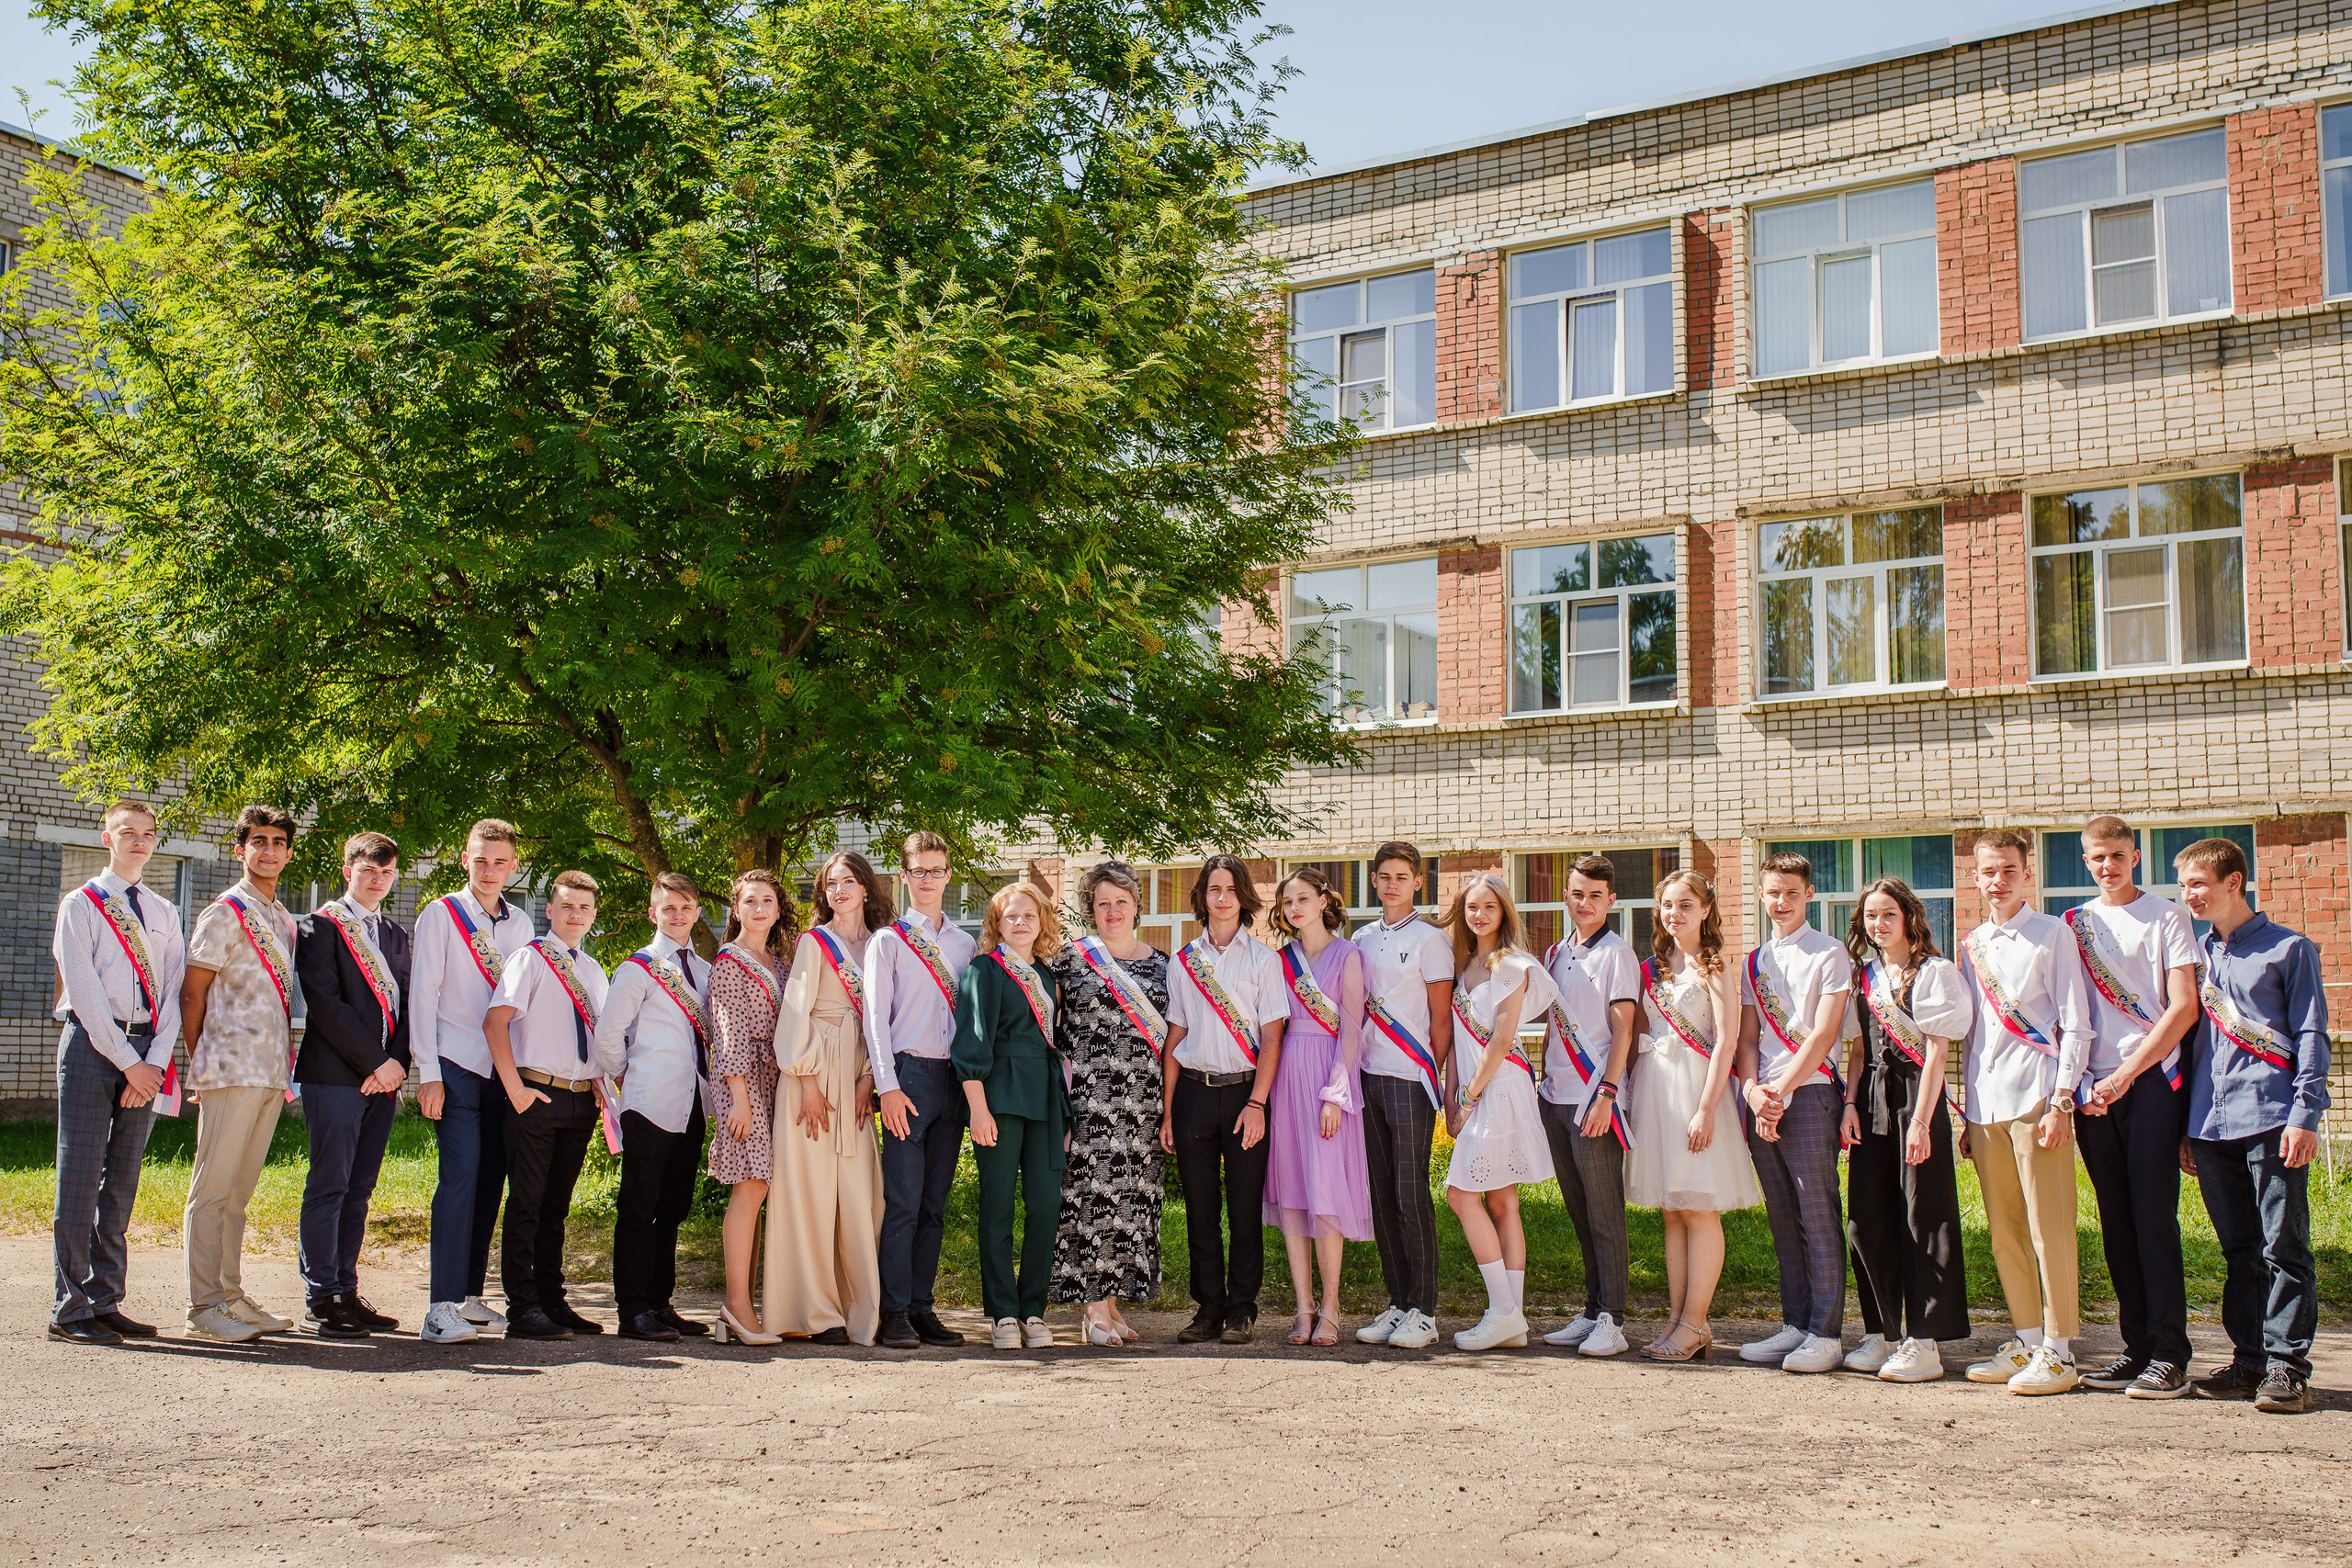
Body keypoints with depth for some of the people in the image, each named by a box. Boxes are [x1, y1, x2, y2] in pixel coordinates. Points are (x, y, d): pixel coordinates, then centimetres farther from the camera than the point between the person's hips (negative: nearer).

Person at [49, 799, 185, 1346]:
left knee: (123, 1180, 6)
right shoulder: (80, 905, 1)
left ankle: (105, 1301, 12)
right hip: (92, 1042, -5)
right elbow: (85, 992, -7)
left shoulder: (164, 913, 16)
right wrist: (127, 1062, -11)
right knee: (80, 1178, -5)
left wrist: (154, 1060, -5)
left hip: (144, 1057, 5)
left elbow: (173, 991, 9)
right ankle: (70, 1309, -1)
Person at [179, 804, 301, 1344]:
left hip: (272, 1074, 7)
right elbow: (191, 995, -4)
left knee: (239, 1190, 12)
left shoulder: (285, 921, 18)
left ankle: (231, 1297, 17)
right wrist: (203, 1063, -1)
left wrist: (287, 1063, 15)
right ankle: (204, 1307, -2)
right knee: (214, 1188, -4)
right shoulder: (226, 913, -4)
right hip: (233, 1071, -7)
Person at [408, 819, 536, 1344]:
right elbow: (423, 994, -2)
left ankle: (469, 1297, 14)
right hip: (456, 1066, -5)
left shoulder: (519, 923, 14)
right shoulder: (440, 915, 1)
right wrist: (428, 1073, -9)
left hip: (504, 1067, 5)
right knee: (460, 1173, -14)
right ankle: (441, 1309, -15)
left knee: (490, 1179, 5)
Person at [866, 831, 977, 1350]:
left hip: (954, 1077, 4)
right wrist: (888, 1086, -11)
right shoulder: (888, 941, 5)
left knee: (935, 1204, 6)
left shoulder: (964, 943, 18)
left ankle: (922, 1307, 10)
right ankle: (894, 1314, -4)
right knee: (903, 1201, -8)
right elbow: (875, 1016, -1)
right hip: (909, 1074, -4)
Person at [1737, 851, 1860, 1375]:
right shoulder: (1754, 961, 17)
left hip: (1809, 1093, -5)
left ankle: (1826, 1333, -2)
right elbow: (1747, 1037, 13)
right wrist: (1754, 1092, -4)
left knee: (1818, 1216, -6)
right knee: (1782, 1219, 8)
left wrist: (1780, 1091, -12)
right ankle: (1795, 1324, 14)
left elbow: (1822, 1035, -8)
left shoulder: (1829, 953, 0)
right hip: (1763, 1100, 6)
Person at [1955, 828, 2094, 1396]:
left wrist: (2061, 1102, -12)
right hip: (1986, 1103, 6)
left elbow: (2075, 1026, -3)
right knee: (2003, 1230, 8)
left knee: (2049, 1227, -6)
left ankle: (2058, 1350, 0)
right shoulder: (1971, 946, 17)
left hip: (2036, 1097, -6)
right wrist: (1967, 1115, 17)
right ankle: (2027, 1339, 17)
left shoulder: (2052, 934, 1)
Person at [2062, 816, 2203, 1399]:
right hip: (2093, 1088, 4)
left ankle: (2170, 1357, -6)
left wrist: (2125, 1073, -11)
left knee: (2153, 1215, -8)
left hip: (2152, 1081, -4)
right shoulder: (2072, 924, 15)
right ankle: (2138, 1345, 11)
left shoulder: (2166, 916, 3)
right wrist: (2080, 1081, 0)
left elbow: (2184, 1007, -4)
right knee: (2116, 1221, 5)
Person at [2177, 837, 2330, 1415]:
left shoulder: (2289, 949, 3)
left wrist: (2305, 1114, -11)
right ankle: (2249, 1361, 13)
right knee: (2239, 1251, 8)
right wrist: (2184, 1124, 16)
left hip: (2272, 1120, -5)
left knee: (2284, 1247, -4)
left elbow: (2310, 1035, 0)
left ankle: (2287, 1365, -1)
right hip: (2212, 1123, 5)